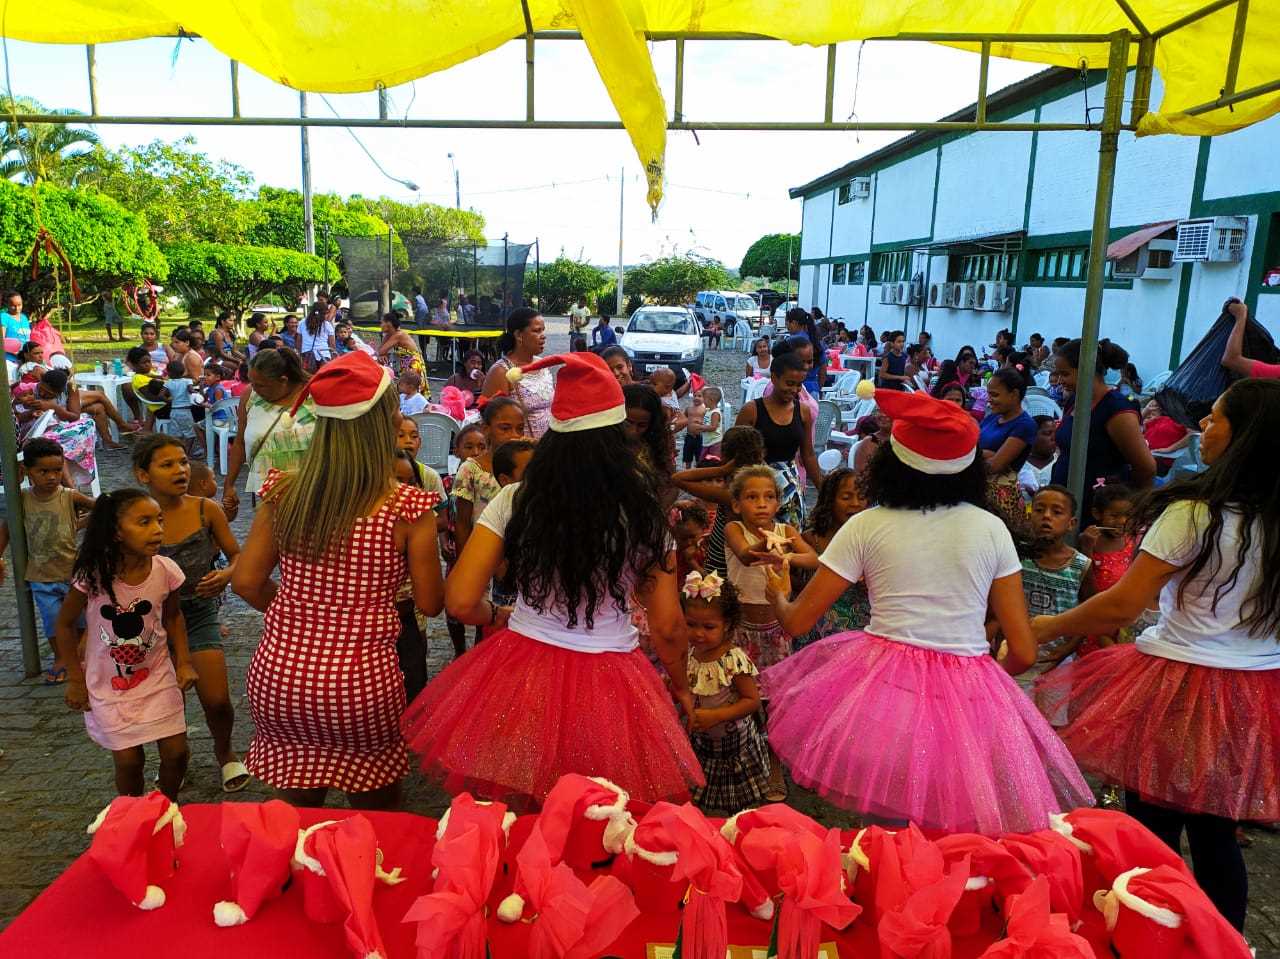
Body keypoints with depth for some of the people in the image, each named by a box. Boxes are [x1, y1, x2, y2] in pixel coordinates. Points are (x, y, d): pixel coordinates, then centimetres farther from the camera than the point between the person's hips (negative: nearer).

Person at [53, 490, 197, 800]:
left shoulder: (166, 570, -16)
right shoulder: (92, 576, -21)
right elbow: (65, 624, -5)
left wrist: (184, 661, -4)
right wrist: (75, 679, -3)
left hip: (157, 675, 2)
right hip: (109, 682, -2)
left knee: (176, 752, 2)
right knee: (129, 760, 2)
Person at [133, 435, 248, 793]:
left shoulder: (206, 509, -10)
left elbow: (237, 554, 1)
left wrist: (226, 574, -20)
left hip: (199, 615, 0)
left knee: (217, 701, -6)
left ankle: (224, 752, 28)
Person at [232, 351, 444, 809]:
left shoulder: (284, 493, -4)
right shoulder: (408, 508, -14)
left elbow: (247, 582, 0)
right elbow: (430, 603, -6)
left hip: (278, 675, 4)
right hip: (361, 684, -3)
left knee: (296, 808, 25)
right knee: (376, 815, 21)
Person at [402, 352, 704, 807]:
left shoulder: (514, 501, -9)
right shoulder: (643, 512, -7)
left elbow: (461, 603, -8)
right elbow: (667, 627, -2)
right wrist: (681, 686, 16)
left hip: (521, 681, 1)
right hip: (607, 685, 0)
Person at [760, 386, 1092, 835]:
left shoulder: (867, 525, -1)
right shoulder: (991, 528, 3)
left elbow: (797, 621, 5)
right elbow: (1023, 651, 5)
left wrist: (778, 595, 28)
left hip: (878, 693, -2)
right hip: (971, 697, 2)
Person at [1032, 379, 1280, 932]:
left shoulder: (1195, 514, -16)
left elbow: (1122, 606, -16)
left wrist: (1046, 627, -4)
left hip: (1180, 688, -6)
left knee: (1152, 835, 8)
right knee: (1216, 841, 17)